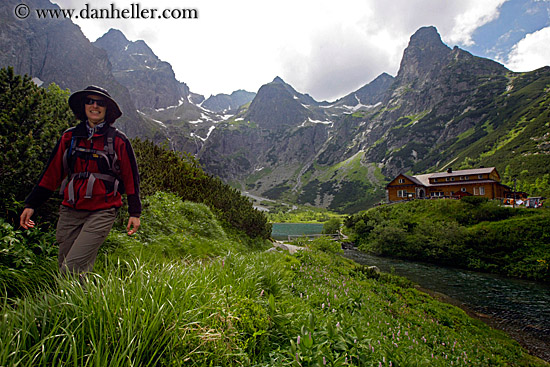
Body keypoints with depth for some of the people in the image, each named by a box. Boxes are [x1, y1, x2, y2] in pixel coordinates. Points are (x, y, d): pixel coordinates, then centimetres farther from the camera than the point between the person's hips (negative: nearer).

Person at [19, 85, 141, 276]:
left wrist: (134, 212, 0)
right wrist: (31, 204, 13)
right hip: (70, 211, 5)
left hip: (102, 212, -4)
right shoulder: (69, 137, 11)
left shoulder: (118, 141, 1)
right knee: (63, 268, 10)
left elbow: (131, 178, 2)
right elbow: (51, 173, 15)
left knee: (72, 269, -14)